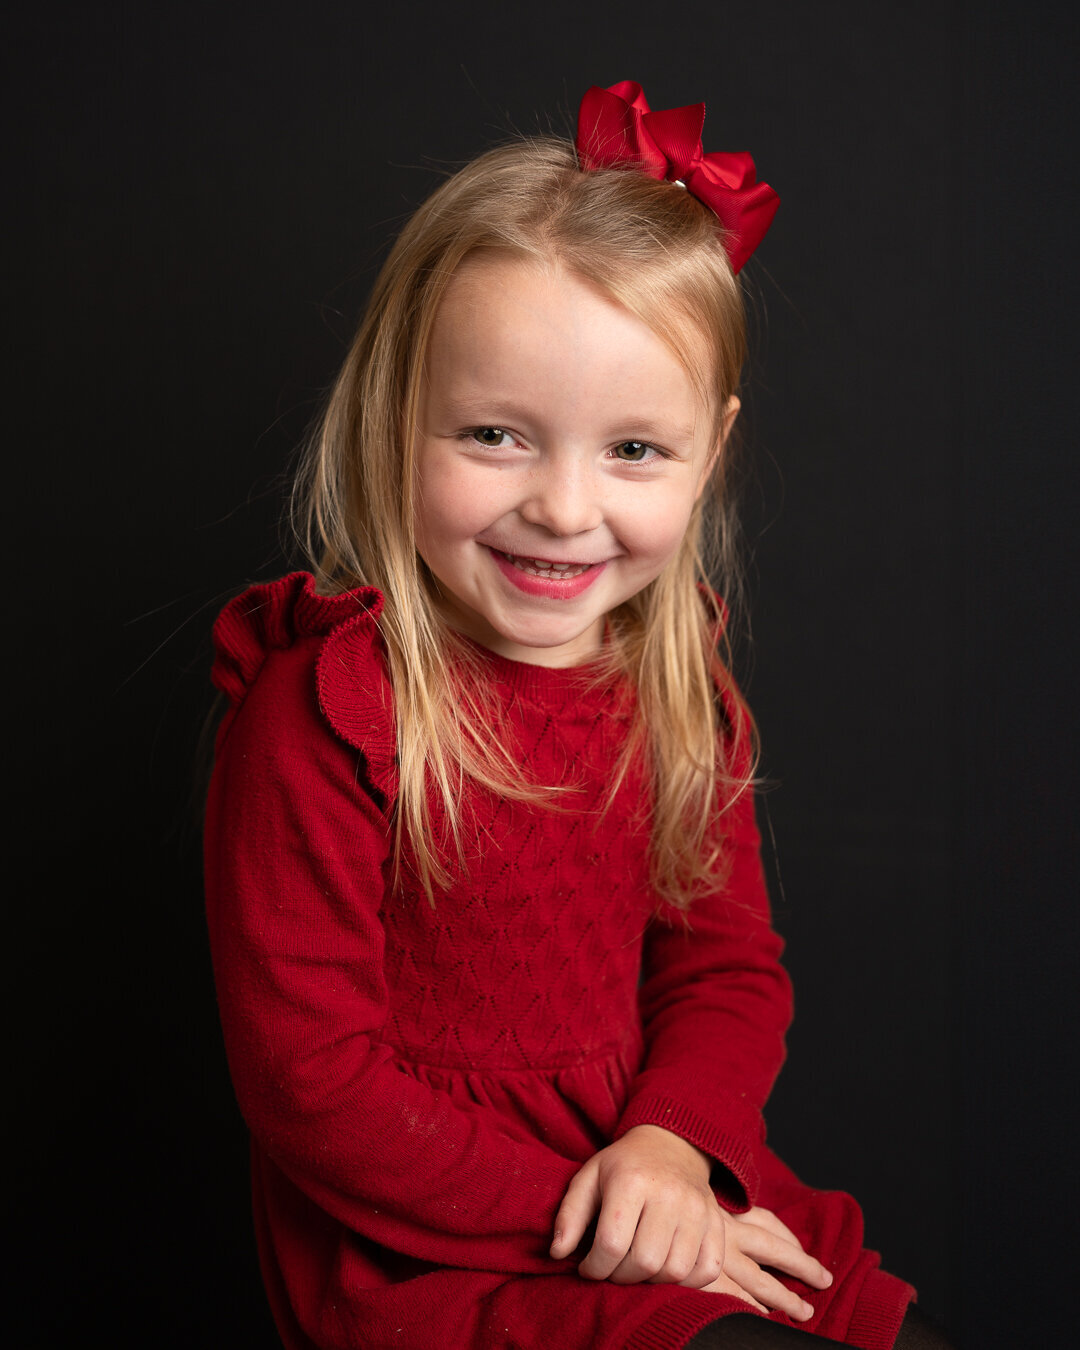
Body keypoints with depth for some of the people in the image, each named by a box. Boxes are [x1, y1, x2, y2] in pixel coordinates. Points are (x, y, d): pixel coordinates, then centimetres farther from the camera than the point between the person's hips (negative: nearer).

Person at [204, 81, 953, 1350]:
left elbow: (727, 962, 7)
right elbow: (310, 1080, -16)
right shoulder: (319, 711, -17)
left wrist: (674, 1143, -14)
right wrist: (578, 1215, -18)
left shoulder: (680, 686, 2)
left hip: (668, 1201, 6)